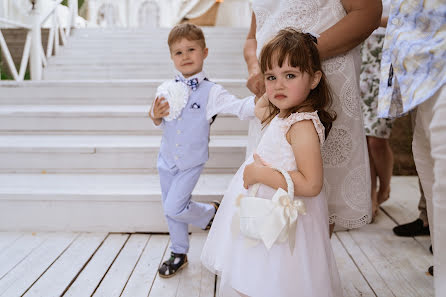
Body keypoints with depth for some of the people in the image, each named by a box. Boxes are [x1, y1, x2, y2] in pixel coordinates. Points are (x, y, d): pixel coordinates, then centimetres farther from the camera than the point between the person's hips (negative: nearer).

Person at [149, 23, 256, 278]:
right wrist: (156, 116, -11)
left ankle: (211, 212, 21)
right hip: (167, 159, 5)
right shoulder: (168, 89, 0)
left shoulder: (211, 91, -13)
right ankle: (179, 254, 34)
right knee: (171, 211, 13)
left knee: (174, 208, -9)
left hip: (192, 163, -4)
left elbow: (240, 108, -24)